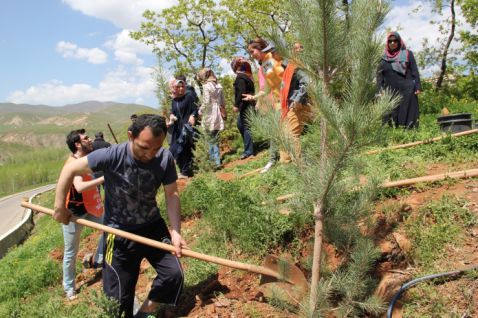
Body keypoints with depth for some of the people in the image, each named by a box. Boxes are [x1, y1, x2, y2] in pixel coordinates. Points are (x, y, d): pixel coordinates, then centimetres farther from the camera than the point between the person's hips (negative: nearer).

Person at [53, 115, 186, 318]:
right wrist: (60, 207, -7)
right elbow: (70, 169, -12)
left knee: (174, 274, -1)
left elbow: (172, 194, -9)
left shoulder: (165, 158, -17)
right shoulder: (111, 156, -25)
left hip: (153, 226, 3)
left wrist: (175, 232, -18)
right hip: (119, 233, -3)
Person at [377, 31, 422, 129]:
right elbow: (379, 75, 9)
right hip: (390, 93, 2)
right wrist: (380, 90, -2)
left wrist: (418, 87, -7)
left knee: (407, 115, -5)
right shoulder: (384, 57, 12)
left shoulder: (407, 54, 7)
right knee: (392, 116, -2)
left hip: (406, 91, -2)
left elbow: (415, 71, 3)